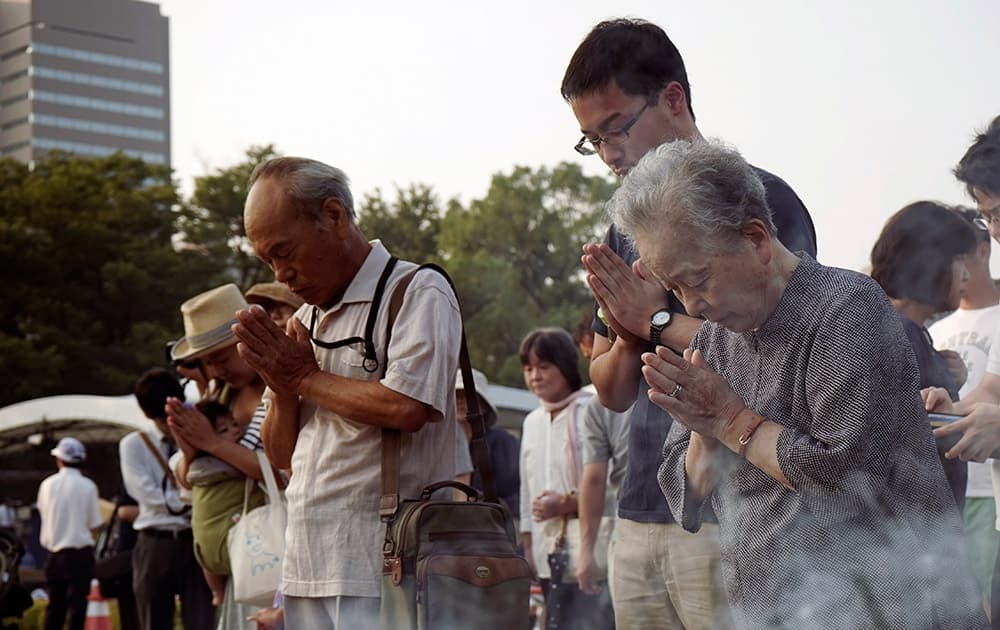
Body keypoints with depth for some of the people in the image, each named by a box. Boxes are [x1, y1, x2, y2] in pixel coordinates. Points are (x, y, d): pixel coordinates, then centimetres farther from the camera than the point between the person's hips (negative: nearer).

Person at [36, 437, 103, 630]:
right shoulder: (87, 486, -8)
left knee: (55, 603, 13)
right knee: (77, 603, 0)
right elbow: (95, 525, -5)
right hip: (80, 552, -4)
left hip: (54, 551, 4)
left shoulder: (47, 484, 0)